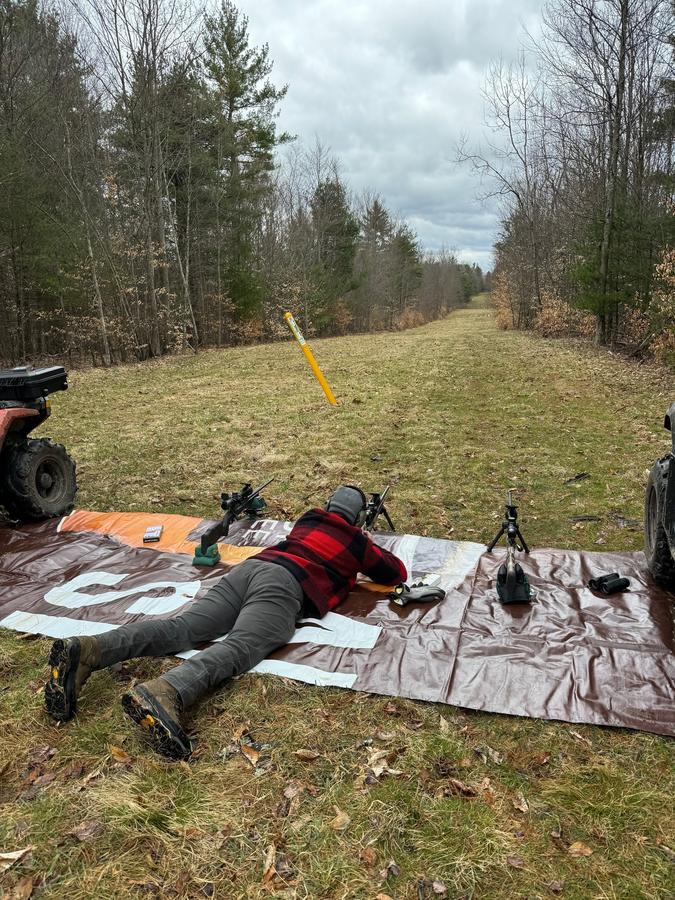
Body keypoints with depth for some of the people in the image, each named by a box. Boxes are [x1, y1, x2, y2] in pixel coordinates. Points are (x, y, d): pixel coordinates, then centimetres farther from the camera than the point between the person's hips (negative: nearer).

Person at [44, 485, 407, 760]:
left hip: (248, 567, 6)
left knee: (179, 629, -12)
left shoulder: (306, 521, 38)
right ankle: (163, 694, -58)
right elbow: (398, 573, 34)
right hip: (283, 584, -6)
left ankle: (86, 650, -33)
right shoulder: (358, 543, 23)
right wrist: (375, 554, 54)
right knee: (237, 649, -28)